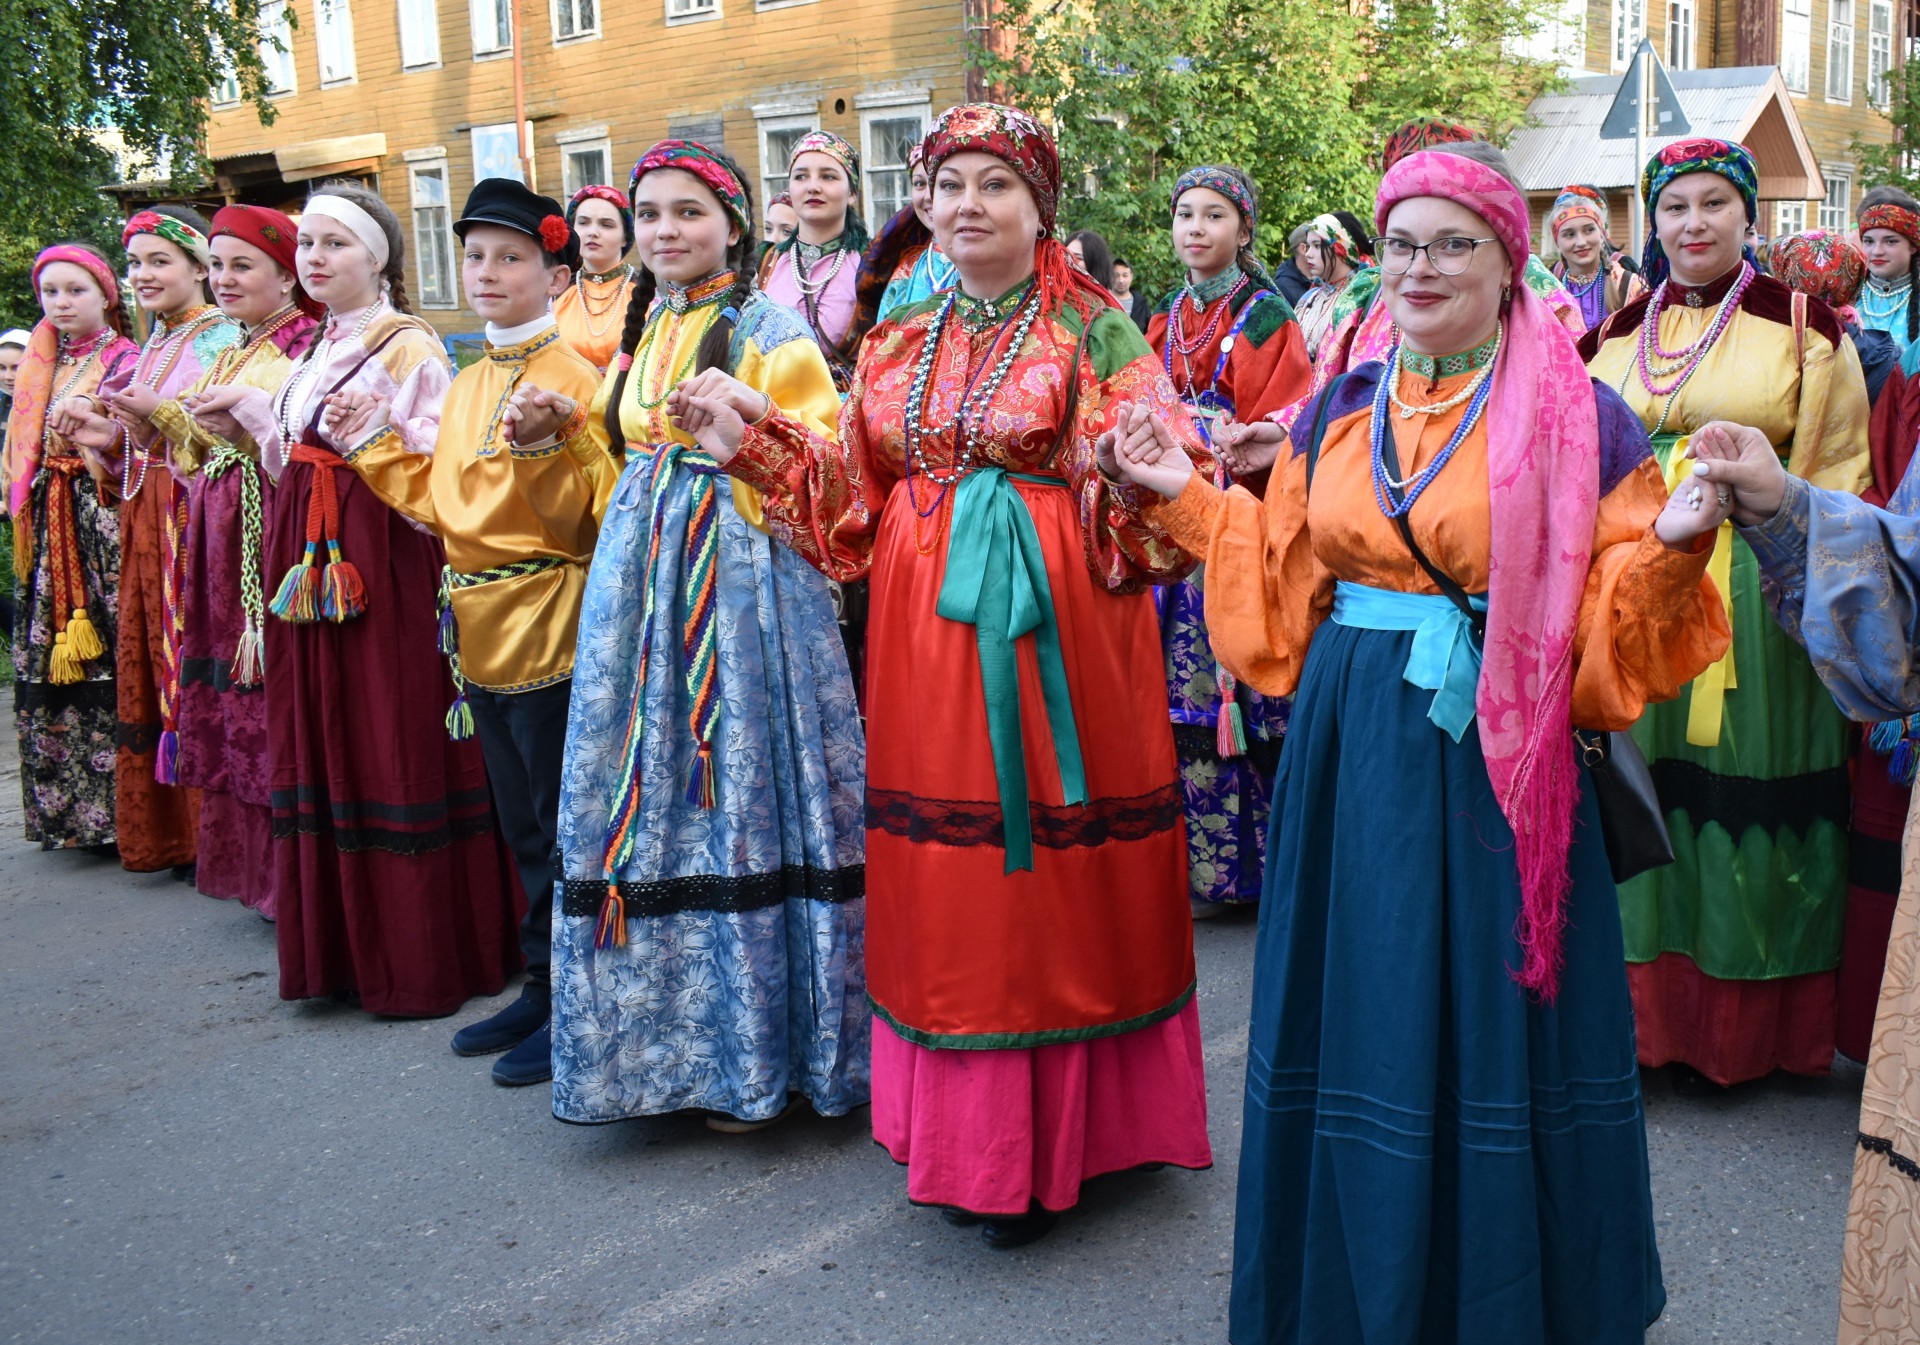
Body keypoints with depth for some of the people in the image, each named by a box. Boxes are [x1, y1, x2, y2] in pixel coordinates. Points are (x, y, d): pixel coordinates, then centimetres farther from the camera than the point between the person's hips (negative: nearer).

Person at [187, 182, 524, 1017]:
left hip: (384, 566, -8)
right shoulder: (312, 355, 18)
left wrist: (383, 433, -26)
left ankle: (423, 957, 4)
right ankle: (343, 946, 18)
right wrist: (246, 420, 10)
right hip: (311, 567, 8)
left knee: (396, 751, -5)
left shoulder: (410, 346, -4)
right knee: (323, 744, 9)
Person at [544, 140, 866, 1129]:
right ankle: (664, 1036, 18)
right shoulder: (635, 335, 18)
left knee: (735, 785, -5)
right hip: (637, 578, 7)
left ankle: (754, 1050, 7)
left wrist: (762, 417, -20)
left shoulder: (769, 331, 0)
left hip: (741, 574, -6)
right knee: (638, 791, 5)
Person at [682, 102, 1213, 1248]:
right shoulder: (898, 346, 14)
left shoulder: (1096, 335, 0)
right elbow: (858, 505, 15)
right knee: (941, 886, 8)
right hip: (925, 634, 5)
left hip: (1051, 633, -4)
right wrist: (754, 450, 6)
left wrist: (1135, 474, -30)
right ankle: (965, 1138, 23)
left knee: (1052, 877, 1)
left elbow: (1152, 495, -9)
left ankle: (1051, 1149, 16)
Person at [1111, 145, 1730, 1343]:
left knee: (1489, 1011, 4)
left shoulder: (1578, 418, -3)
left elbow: (1608, 622, -4)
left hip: (1497, 752, -4)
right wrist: (1192, 498, 13)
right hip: (1351, 748, 4)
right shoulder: (1335, 417, 10)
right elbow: (1285, 588, 14)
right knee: (1357, 1002, 13)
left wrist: (1672, 545, -22)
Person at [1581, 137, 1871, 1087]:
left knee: (1738, 795, 1)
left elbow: (1838, 471, 3)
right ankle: (1645, 1013, 18)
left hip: (1755, 603, -3)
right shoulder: (1616, 334, 12)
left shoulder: (1802, 328, 3)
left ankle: (1733, 1029, 16)